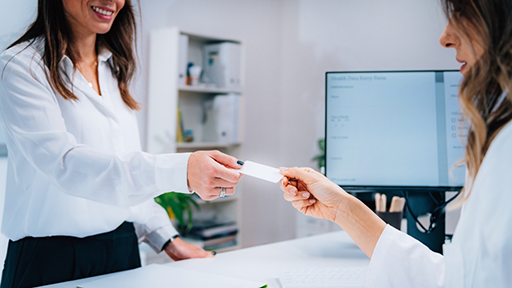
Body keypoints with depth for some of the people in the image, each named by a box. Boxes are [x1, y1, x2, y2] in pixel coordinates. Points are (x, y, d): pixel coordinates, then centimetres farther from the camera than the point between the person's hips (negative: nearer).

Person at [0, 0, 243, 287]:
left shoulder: (115, 69, 10)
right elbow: (65, 164, -25)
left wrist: (168, 240, 6)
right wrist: (180, 171, -37)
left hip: (123, 250, 6)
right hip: (51, 255, -6)